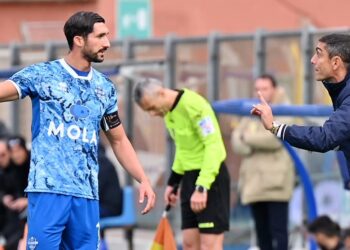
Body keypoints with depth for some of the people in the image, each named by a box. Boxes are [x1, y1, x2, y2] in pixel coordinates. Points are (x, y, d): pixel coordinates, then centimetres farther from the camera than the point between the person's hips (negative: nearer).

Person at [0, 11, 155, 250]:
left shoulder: (105, 87, 15)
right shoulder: (42, 74, 1)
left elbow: (119, 140, 22)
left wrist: (143, 180, 12)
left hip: (87, 195, 5)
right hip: (48, 189, -5)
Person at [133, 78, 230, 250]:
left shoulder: (194, 105, -20)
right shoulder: (168, 112, 8)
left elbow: (214, 146, -22)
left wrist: (202, 187, -25)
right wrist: (173, 182, 16)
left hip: (210, 176, -9)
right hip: (189, 177, 9)